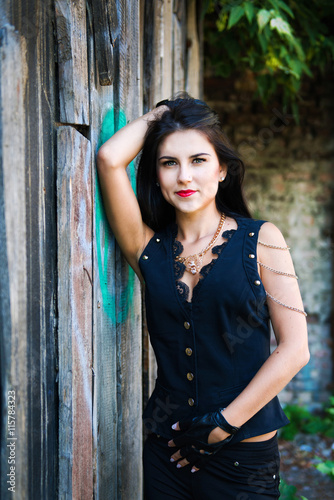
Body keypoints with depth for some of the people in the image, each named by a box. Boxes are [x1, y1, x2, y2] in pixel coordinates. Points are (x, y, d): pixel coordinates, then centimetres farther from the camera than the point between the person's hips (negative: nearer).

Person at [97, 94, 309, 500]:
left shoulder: (261, 240, -3)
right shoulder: (149, 246, 2)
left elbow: (294, 349, -6)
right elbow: (109, 158, -10)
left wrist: (224, 423, -10)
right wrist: (161, 112, 5)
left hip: (243, 455, -2)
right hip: (166, 452, 2)